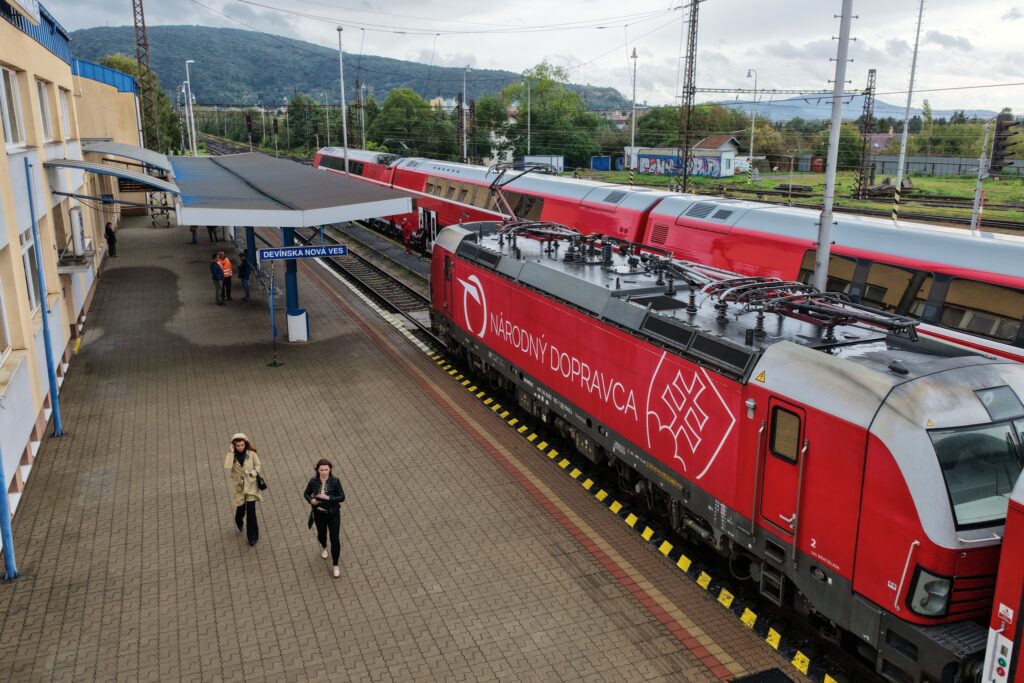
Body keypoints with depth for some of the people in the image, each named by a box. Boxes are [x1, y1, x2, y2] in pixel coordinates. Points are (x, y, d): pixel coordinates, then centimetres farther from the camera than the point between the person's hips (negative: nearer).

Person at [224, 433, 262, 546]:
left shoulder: (251, 453, -10)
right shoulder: (231, 455, -11)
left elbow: (258, 465, 4)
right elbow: (227, 468, -29)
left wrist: (254, 472, -15)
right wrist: (230, 453, -30)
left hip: (250, 485, 0)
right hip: (238, 486, 0)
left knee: (251, 511, -3)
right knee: (240, 509, 11)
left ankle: (252, 536, 13)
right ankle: (239, 522, 49)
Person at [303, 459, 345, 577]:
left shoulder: (335, 481, -18)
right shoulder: (313, 481, -13)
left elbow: (342, 497, -16)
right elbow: (306, 494, 3)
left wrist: (328, 497, -28)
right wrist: (311, 500, -18)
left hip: (333, 514, -2)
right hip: (319, 514, 2)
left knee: (335, 539, -1)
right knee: (321, 534, 24)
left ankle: (336, 565, 15)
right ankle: (323, 547, 61)